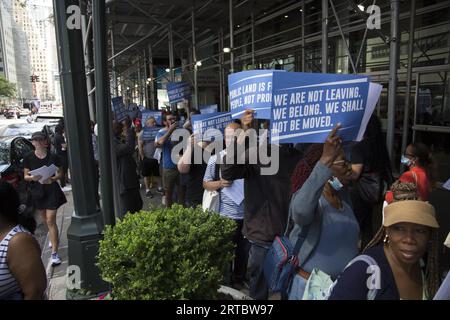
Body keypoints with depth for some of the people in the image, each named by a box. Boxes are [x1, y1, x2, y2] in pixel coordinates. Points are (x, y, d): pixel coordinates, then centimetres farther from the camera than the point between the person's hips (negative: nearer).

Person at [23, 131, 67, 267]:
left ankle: (54, 253, -3)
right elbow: (26, 176, 3)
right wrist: (32, 177, -19)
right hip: (37, 192, 3)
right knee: (45, 221, 18)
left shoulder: (53, 157, -7)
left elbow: (60, 173, 2)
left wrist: (52, 179, -18)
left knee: (51, 221, -7)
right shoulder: (28, 158, -3)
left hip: (51, 191, -3)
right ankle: (54, 239, 46)